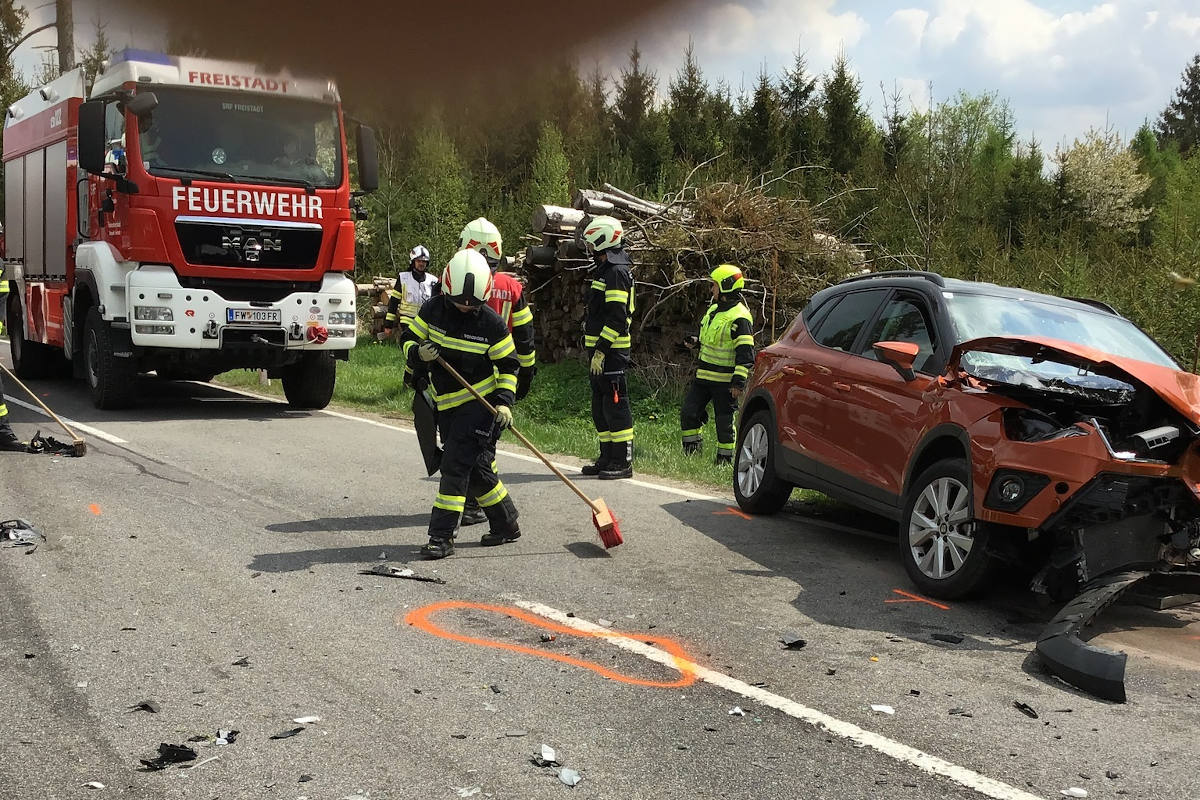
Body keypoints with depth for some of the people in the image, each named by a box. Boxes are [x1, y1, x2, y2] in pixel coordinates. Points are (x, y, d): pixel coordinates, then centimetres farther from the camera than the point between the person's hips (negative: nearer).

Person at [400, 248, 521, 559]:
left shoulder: (491, 323, -11)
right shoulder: (433, 310, -4)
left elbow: (508, 365, -2)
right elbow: (409, 340, 5)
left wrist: (504, 401, -14)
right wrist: (418, 353, -18)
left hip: (480, 403, -5)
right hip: (446, 404, 5)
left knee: (457, 464, -12)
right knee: (477, 468, 11)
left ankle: (442, 535, -8)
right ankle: (505, 525, 27)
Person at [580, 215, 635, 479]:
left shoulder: (616, 272, -14)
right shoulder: (604, 270, 19)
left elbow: (617, 318, -21)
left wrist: (601, 350, -23)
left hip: (611, 351, -11)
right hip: (599, 349, 11)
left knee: (615, 405, -8)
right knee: (600, 406, 15)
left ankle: (623, 462, -5)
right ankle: (607, 458, 22)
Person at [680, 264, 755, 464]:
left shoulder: (739, 317, -14)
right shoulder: (713, 310, 13)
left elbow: (745, 353, -17)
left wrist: (739, 381, -22)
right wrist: (697, 342, 8)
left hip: (725, 380, -8)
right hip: (704, 375, 8)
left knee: (724, 421, 1)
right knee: (688, 412, 6)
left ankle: (725, 459, 12)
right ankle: (691, 452, 17)